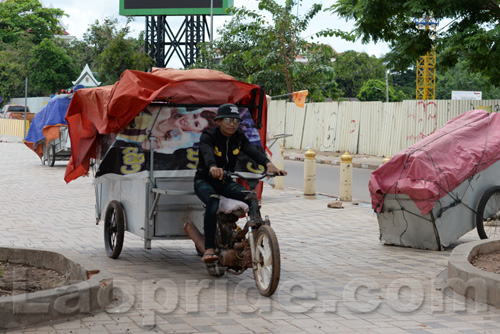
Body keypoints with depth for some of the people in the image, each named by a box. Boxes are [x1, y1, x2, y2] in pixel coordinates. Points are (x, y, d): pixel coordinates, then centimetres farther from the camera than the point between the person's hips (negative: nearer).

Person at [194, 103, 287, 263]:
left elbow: (253, 151, -19)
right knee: (213, 201, -37)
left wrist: (268, 164, -41)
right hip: (204, 180, -5)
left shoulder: (239, 137, 0)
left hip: (225, 182, 5)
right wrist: (212, 167, -61)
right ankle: (209, 248, -37)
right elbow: (207, 153, -37)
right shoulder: (208, 136, -14)